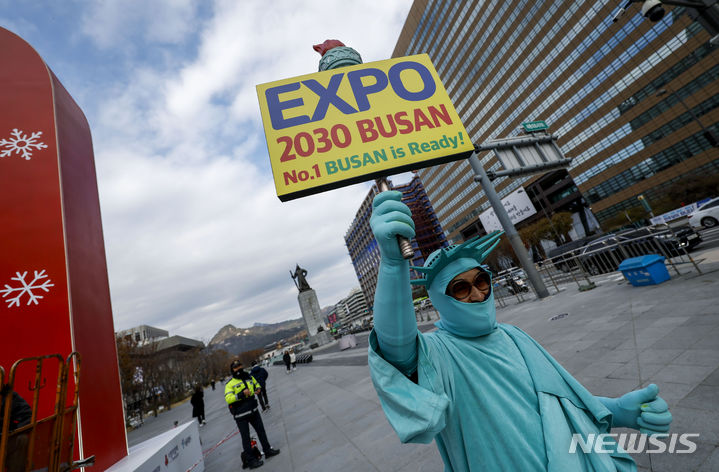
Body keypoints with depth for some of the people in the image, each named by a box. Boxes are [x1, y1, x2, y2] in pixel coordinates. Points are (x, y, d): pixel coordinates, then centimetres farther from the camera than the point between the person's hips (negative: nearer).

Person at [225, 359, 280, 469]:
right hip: (241, 415, -6)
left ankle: (267, 450, 33)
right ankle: (250, 460, 19)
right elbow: (228, 399, -21)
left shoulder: (249, 377, 4)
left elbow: (256, 384, 20)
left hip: (253, 410, 6)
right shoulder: (230, 383, -13)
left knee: (261, 430, 17)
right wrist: (241, 394, -31)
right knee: (246, 437, 4)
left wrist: (257, 388, -2)